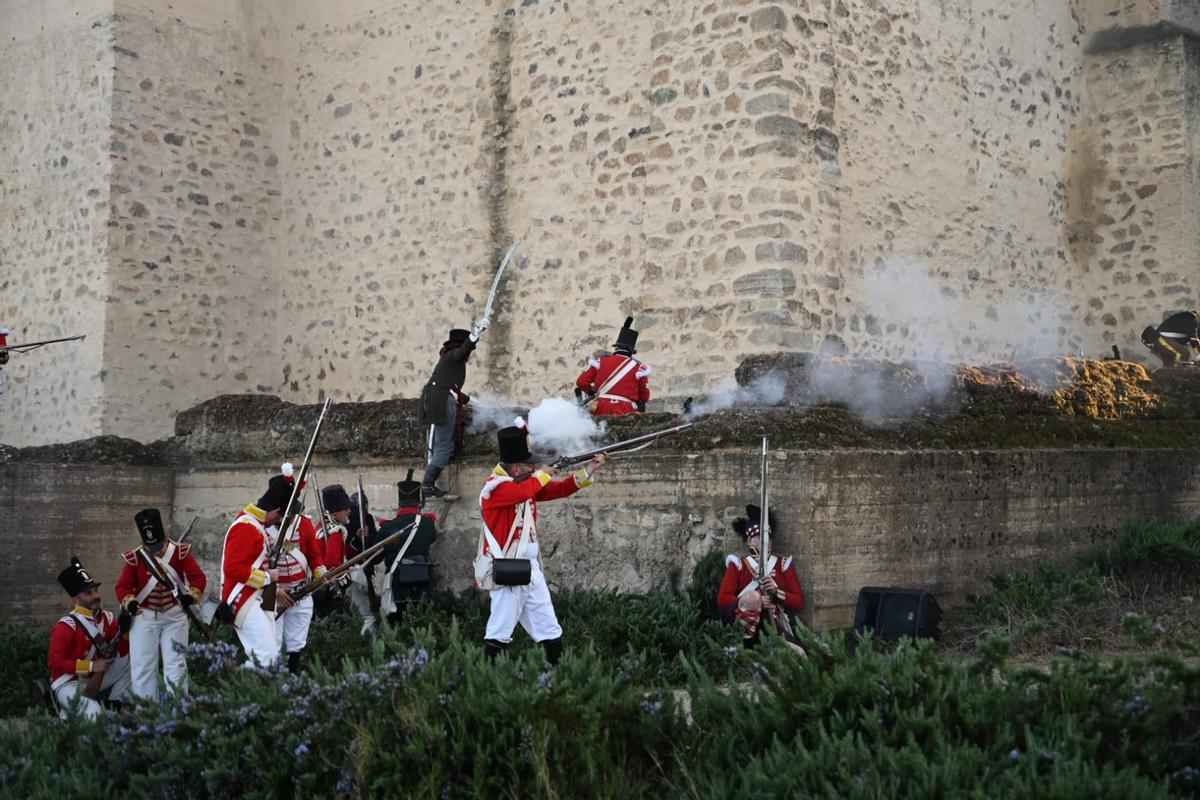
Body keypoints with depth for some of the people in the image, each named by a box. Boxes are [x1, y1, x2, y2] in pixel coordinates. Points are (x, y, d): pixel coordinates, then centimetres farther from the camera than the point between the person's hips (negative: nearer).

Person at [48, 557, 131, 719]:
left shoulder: (107, 618, 3)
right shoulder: (66, 626, -16)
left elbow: (123, 652, 4)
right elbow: (55, 662, -19)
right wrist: (92, 666, -22)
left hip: (95, 681, 7)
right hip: (69, 684, -7)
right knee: (94, 715, -31)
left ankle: (114, 704, 7)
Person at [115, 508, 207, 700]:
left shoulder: (180, 552, -6)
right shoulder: (135, 558, -3)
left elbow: (198, 576, -11)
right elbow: (123, 585, -5)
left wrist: (192, 595, -30)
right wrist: (129, 602, -25)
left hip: (174, 616, -1)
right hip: (144, 617, 1)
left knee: (175, 664, -4)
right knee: (142, 666, 1)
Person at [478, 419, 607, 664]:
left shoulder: (526, 482, 10)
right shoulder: (494, 486, -16)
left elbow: (558, 490, 11)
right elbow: (523, 492, -34)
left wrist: (589, 470, 0)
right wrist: (541, 474, -15)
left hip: (530, 568, 9)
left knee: (549, 628, 12)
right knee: (500, 631, -5)